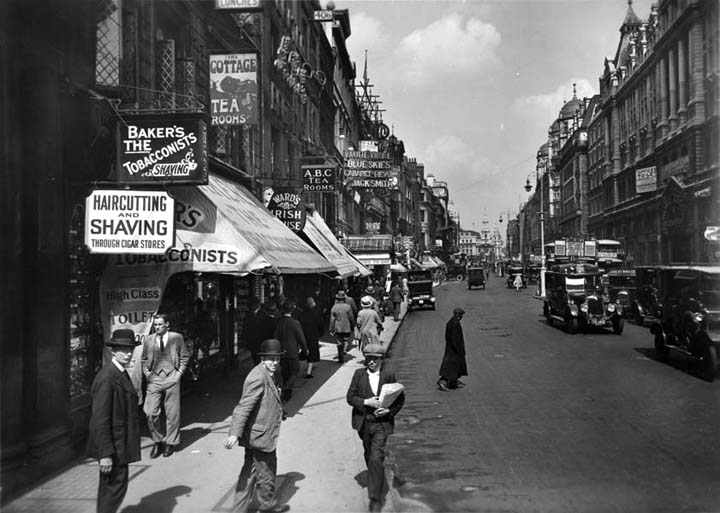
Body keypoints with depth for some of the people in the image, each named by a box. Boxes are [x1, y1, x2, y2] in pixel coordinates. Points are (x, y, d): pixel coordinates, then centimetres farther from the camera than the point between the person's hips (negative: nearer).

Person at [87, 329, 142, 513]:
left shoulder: (122, 373, 9)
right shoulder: (107, 377, -22)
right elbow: (100, 419, -24)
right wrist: (105, 453, -25)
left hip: (118, 443, 10)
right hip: (112, 445, -10)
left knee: (109, 485, 20)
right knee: (117, 484, -4)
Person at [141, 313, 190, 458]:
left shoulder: (177, 338, 3)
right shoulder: (148, 340, 8)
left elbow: (185, 356, 9)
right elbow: (144, 359, 19)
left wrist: (180, 371, 0)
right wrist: (146, 372, 5)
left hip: (172, 377, -1)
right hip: (154, 379, 1)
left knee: (172, 413, 4)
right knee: (151, 413, -6)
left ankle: (170, 443, 19)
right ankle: (158, 441, 13)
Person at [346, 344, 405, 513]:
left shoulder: (389, 375, -5)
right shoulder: (359, 374, -2)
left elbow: (400, 398, 3)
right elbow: (350, 397, -3)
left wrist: (390, 410, -12)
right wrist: (366, 402, -18)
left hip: (381, 423, -3)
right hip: (364, 423, 3)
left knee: (376, 458, -12)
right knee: (368, 454, 22)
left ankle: (375, 497, -5)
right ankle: (375, 478, 50)